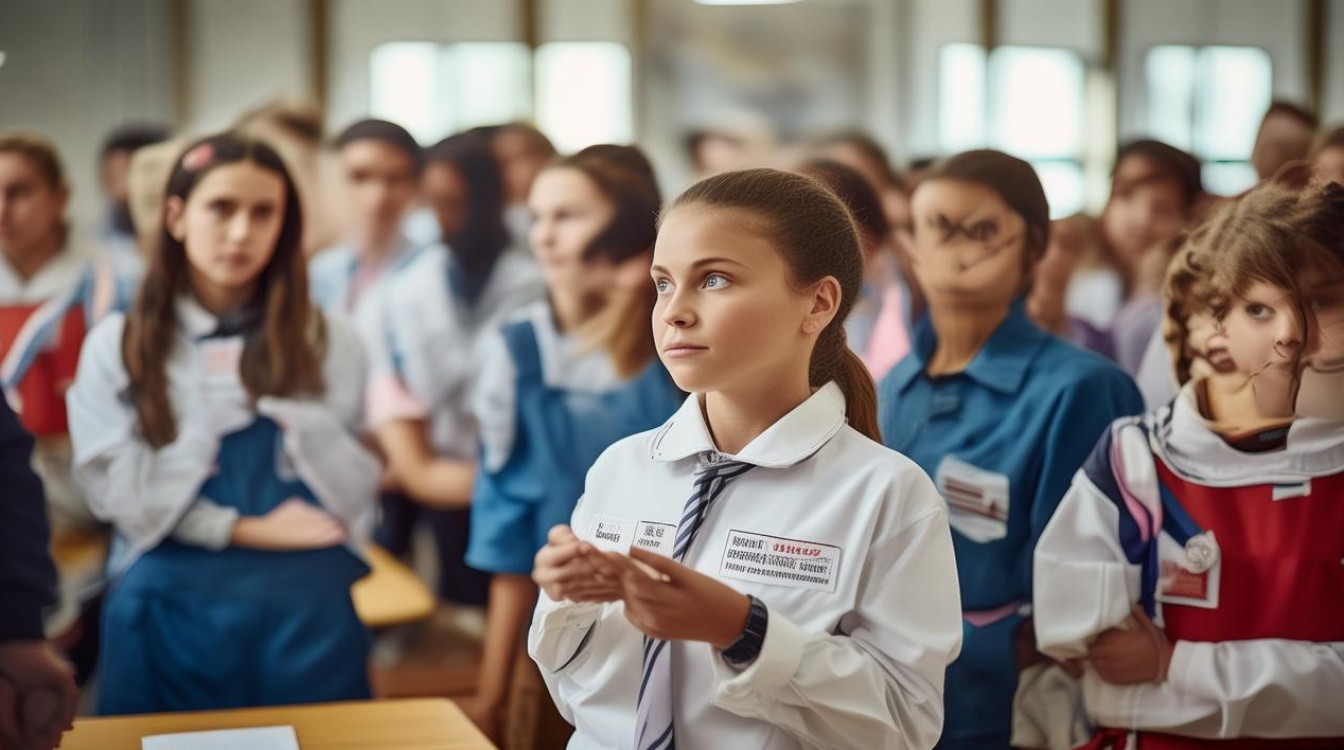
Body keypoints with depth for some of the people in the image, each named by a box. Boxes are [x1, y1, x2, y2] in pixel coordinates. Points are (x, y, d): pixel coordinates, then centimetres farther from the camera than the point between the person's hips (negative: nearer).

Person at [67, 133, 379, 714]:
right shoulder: (118, 346, 4)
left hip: (306, 607, 1)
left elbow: (354, 496, -1)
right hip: (172, 607, 0)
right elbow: (123, 490, -3)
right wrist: (245, 531, -9)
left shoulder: (326, 343, 5)